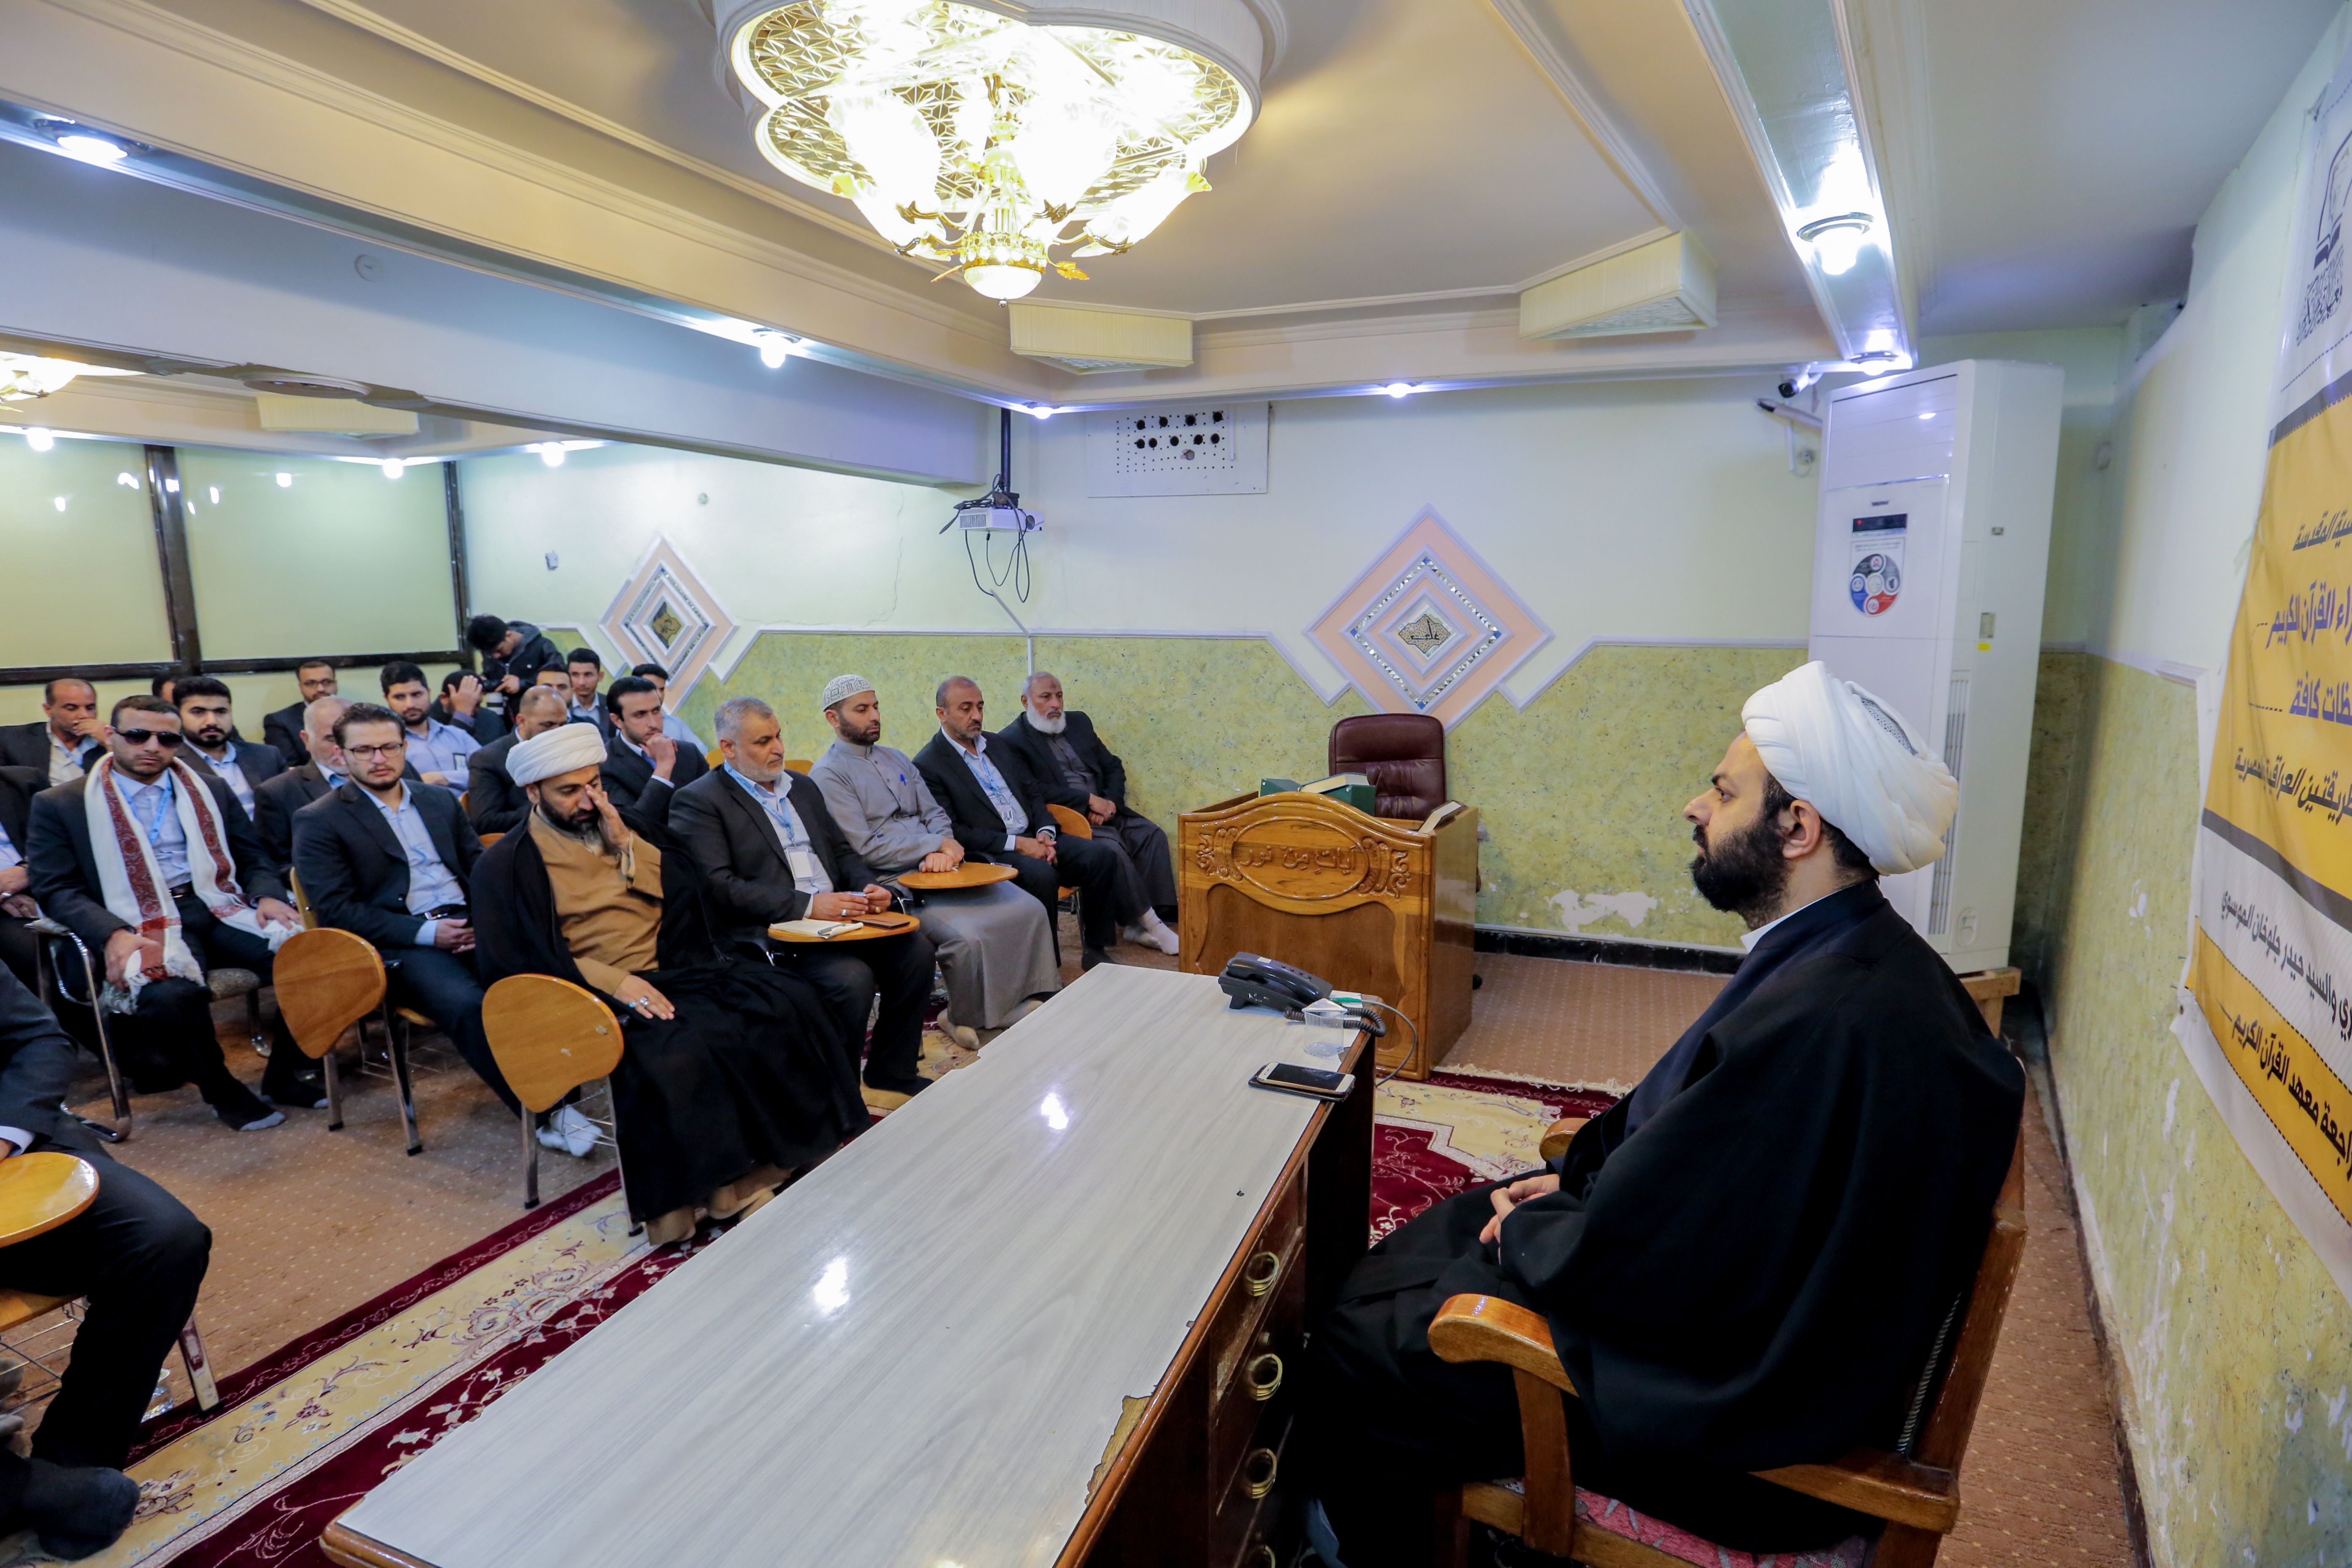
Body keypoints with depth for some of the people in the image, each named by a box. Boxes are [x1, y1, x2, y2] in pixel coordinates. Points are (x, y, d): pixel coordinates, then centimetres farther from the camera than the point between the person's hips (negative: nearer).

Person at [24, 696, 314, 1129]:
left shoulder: (210, 791, 19)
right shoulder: (59, 805, 10)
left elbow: (253, 862, 19)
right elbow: (57, 890, 2)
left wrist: (267, 897, -5)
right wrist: (113, 935, -18)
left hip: (221, 911, 3)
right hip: (142, 923, -3)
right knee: (169, 993, -37)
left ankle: (283, 1075, -5)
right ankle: (221, 1090, -8)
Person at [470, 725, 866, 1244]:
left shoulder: (630, 829, 20)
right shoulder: (505, 865, 5)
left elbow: (687, 889, 10)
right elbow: (514, 959, -8)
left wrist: (627, 845, -3)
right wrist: (612, 981, -19)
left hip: (679, 969, 5)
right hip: (598, 991, -5)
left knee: (791, 1005, -20)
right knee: (675, 1056, -36)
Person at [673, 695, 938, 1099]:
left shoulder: (802, 787, 20)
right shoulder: (699, 801, -3)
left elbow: (841, 850, 24)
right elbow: (720, 886, -14)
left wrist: (868, 887, 0)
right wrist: (807, 906, -21)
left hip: (836, 915, 7)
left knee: (915, 948, -14)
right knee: (852, 978, -30)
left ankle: (892, 1071, 3)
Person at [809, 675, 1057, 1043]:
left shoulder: (896, 759, 19)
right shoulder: (828, 775, -5)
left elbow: (935, 815, 14)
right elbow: (865, 848, -13)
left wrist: (942, 852, -9)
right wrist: (937, 844, -12)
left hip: (935, 868, 7)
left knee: (1030, 910, -8)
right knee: (966, 936, -29)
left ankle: (1028, 1000, 5)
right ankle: (968, 1020, -4)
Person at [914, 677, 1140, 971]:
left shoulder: (997, 745, 16)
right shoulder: (927, 766, -6)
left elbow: (1033, 792, 19)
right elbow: (951, 832, -13)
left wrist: (1045, 832, -2)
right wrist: (1016, 844, -17)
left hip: (1033, 839, 7)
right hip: (987, 854, -7)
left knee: (1102, 856, -12)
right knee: (1041, 875, -35)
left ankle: (1096, 950, -1)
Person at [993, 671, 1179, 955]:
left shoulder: (1078, 722, 18)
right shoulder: (1011, 740, -2)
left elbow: (1114, 767, 17)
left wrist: (1109, 802, -4)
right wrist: (1089, 800, -15)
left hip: (1105, 811, 7)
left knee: (1153, 836, -16)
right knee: (1111, 847, -31)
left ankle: (1139, 926, -16)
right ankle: (1151, 923, -18)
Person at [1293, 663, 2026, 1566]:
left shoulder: (1818, 1023, -35)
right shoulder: (1856, 956, -2)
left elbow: (1620, 1256, -28)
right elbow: (1675, 1120, 10)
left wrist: (1524, 1232, -9)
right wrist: (1573, 1179, 1)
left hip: (1728, 1406, -9)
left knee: (1360, 1346, -1)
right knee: (1414, 1247, 17)